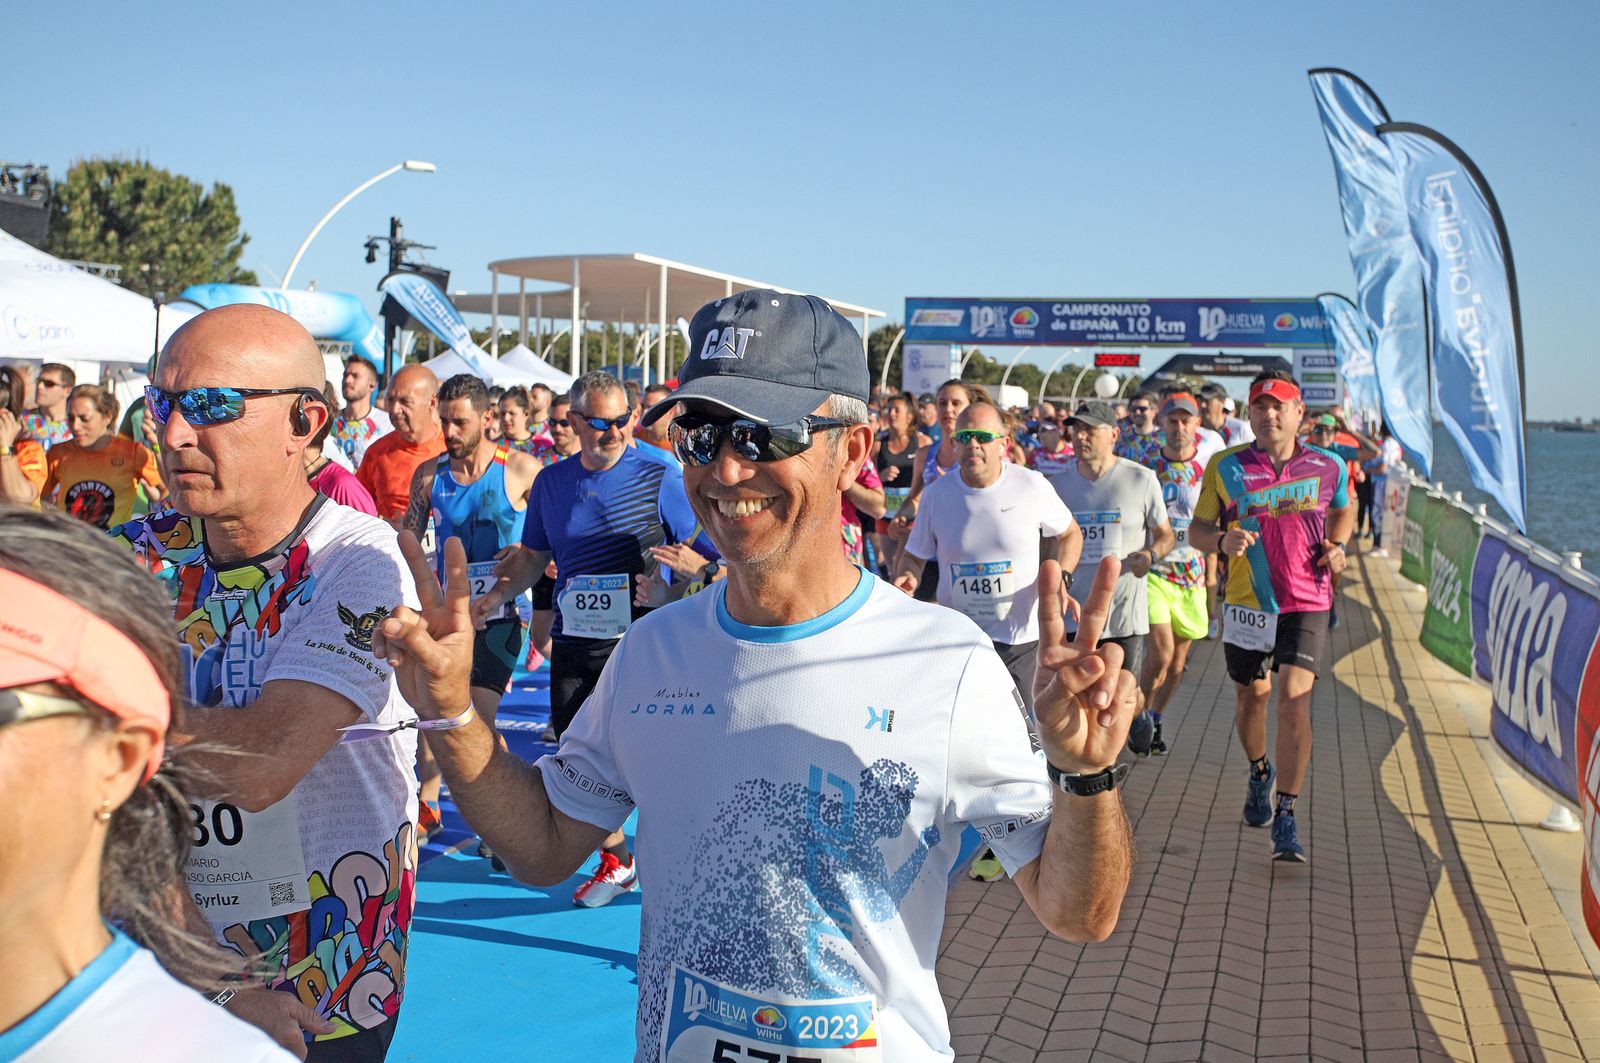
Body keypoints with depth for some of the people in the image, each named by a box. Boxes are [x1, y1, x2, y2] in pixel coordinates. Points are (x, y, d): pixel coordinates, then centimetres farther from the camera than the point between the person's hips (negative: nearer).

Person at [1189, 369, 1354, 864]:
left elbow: (1343, 509, 22)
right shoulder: (1226, 466, -3)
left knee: (1294, 699, -13)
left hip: (1306, 603, -1)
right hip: (1246, 601, 1)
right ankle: (1260, 773, 45)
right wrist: (1223, 540, -21)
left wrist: (1337, 545, 2)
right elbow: (1197, 529, 2)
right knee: (1251, 695, 14)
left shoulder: (1328, 467, 1)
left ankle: (1285, 816, -5)